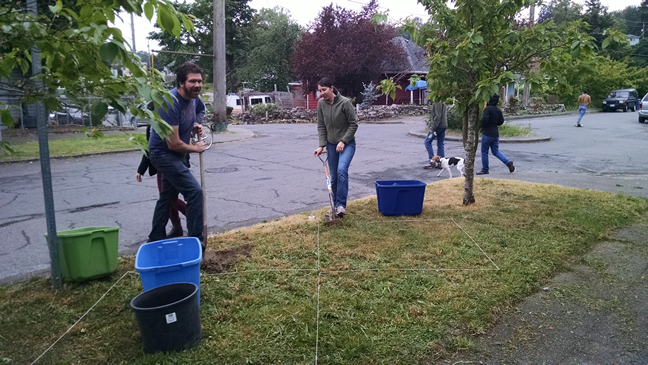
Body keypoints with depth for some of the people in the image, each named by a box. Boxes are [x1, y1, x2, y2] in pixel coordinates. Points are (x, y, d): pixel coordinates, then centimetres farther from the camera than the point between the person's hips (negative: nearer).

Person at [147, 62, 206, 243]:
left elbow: (199, 108, 25)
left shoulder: (193, 97, -2)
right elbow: (174, 144, -27)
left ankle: (156, 240, 31)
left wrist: (196, 125, 3)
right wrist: (195, 148, -11)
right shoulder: (171, 103, -28)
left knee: (168, 197, 17)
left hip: (177, 155, 9)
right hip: (163, 154, -9)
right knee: (195, 191, -17)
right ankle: (195, 241, -10)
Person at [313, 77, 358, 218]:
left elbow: (353, 124, -13)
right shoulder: (321, 104, -3)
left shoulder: (345, 102, -18)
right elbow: (321, 126, 2)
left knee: (342, 171, -24)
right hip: (331, 144, 5)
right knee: (334, 177, 7)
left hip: (347, 143, -5)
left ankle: (341, 205, -21)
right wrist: (321, 145, -5)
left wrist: (343, 141, -17)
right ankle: (336, 205, 20)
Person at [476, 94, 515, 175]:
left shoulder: (487, 109, -14)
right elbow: (501, 121, 12)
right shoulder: (498, 110, 8)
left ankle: (484, 170, 10)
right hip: (495, 133, 7)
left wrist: (482, 126, -5)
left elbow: (485, 119, -24)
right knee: (496, 151, 16)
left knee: (484, 152, 4)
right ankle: (508, 162, -1)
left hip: (487, 133, -7)